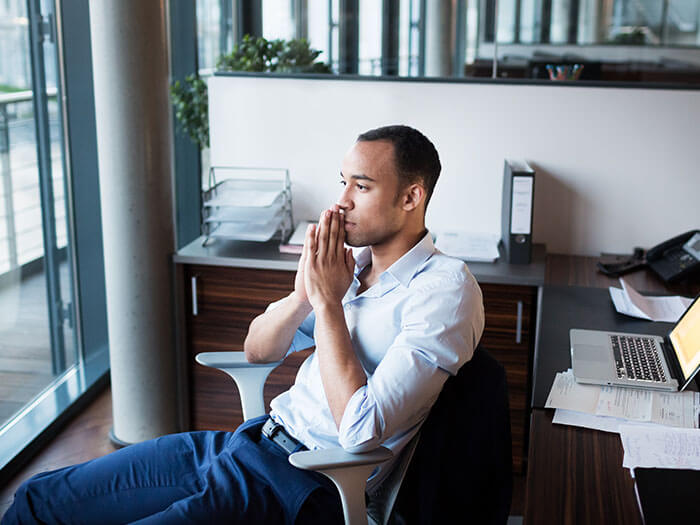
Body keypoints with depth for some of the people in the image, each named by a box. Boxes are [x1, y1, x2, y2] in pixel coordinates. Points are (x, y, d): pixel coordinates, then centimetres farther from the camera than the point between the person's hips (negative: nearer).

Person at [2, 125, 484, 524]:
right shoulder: (353, 261, 10)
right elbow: (257, 349, 14)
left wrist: (327, 301, -17)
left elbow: (360, 430, -22)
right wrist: (303, 293, -6)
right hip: (251, 439, 8)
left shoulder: (445, 288, -14)